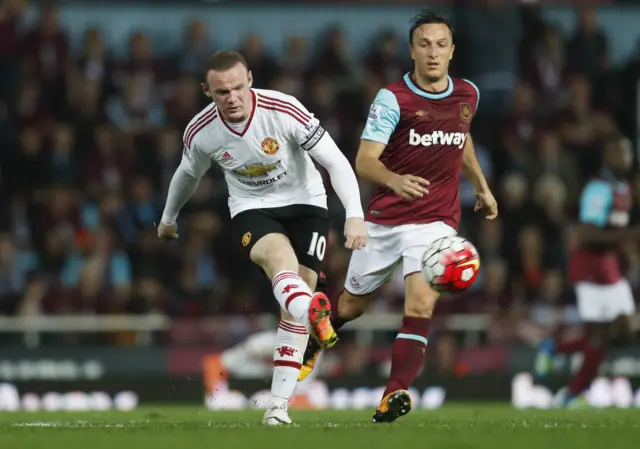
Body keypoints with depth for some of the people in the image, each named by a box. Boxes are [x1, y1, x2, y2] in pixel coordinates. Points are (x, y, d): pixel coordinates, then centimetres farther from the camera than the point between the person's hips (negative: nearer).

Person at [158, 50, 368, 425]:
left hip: (304, 202, 1)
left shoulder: (285, 111, -23)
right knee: (280, 259, -35)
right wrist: (168, 219, 27)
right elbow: (188, 174, 11)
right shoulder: (200, 133, -13)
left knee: (297, 297, -8)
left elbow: (336, 162, -20)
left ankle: (279, 404, -2)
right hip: (251, 210, 0)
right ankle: (314, 315, -68)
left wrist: (355, 215, -31)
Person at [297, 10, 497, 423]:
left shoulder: (468, 95, 2)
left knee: (421, 304, -21)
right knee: (352, 305, 15)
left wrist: (482, 186, 30)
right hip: (386, 217, -1)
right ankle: (310, 346, 47)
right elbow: (364, 160, -21)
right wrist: (395, 180, -41)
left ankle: (395, 396, -26)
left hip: (437, 220, 1)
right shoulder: (393, 98, -13)